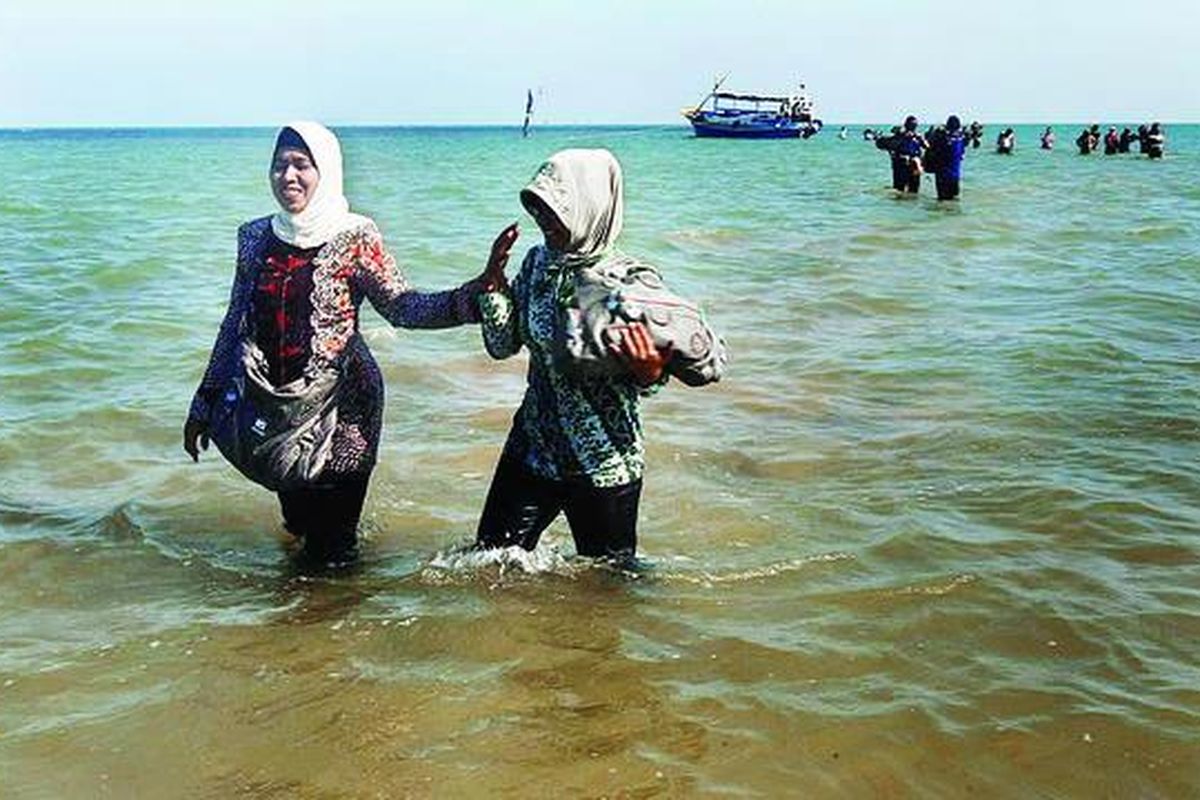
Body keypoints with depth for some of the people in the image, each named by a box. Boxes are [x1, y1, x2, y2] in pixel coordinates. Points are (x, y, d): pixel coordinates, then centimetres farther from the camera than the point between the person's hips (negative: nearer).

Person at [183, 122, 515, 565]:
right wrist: (205, 403, 15)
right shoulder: (255, 237, 5)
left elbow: (401, 305, -12)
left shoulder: (353, 237, -7)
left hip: (340, 407, -4)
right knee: (297, 522, 15)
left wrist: (475, 296, -28)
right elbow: (236, 324, 12)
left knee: (331, 549, -3)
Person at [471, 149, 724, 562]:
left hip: (604, 464, -5)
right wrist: (495, 279, -9)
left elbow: (635, 386, -13)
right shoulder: (537, 262, -1)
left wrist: (648, 373, -36)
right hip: (533, 447, 5)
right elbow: (502, 345, 2)